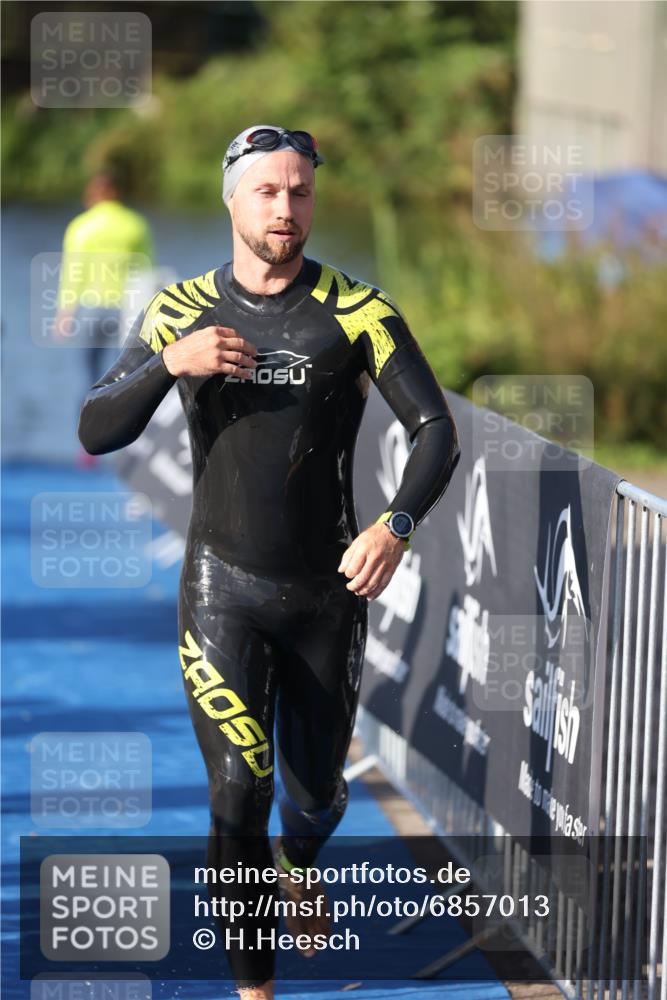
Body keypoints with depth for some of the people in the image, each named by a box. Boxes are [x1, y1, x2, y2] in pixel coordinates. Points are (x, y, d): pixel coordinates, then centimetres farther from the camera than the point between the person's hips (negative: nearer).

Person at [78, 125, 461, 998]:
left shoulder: (356, 311, -6)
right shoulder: (180, 311, 0)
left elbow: (436, 429, -11)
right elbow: (96, 433, -3)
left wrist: (397, 525, -29)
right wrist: (169, 363, -21)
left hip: (328, 591, 1)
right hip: (223, 589, 0)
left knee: (316, 792, 14)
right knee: (238, 793, -12)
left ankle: (298, 867, 51)